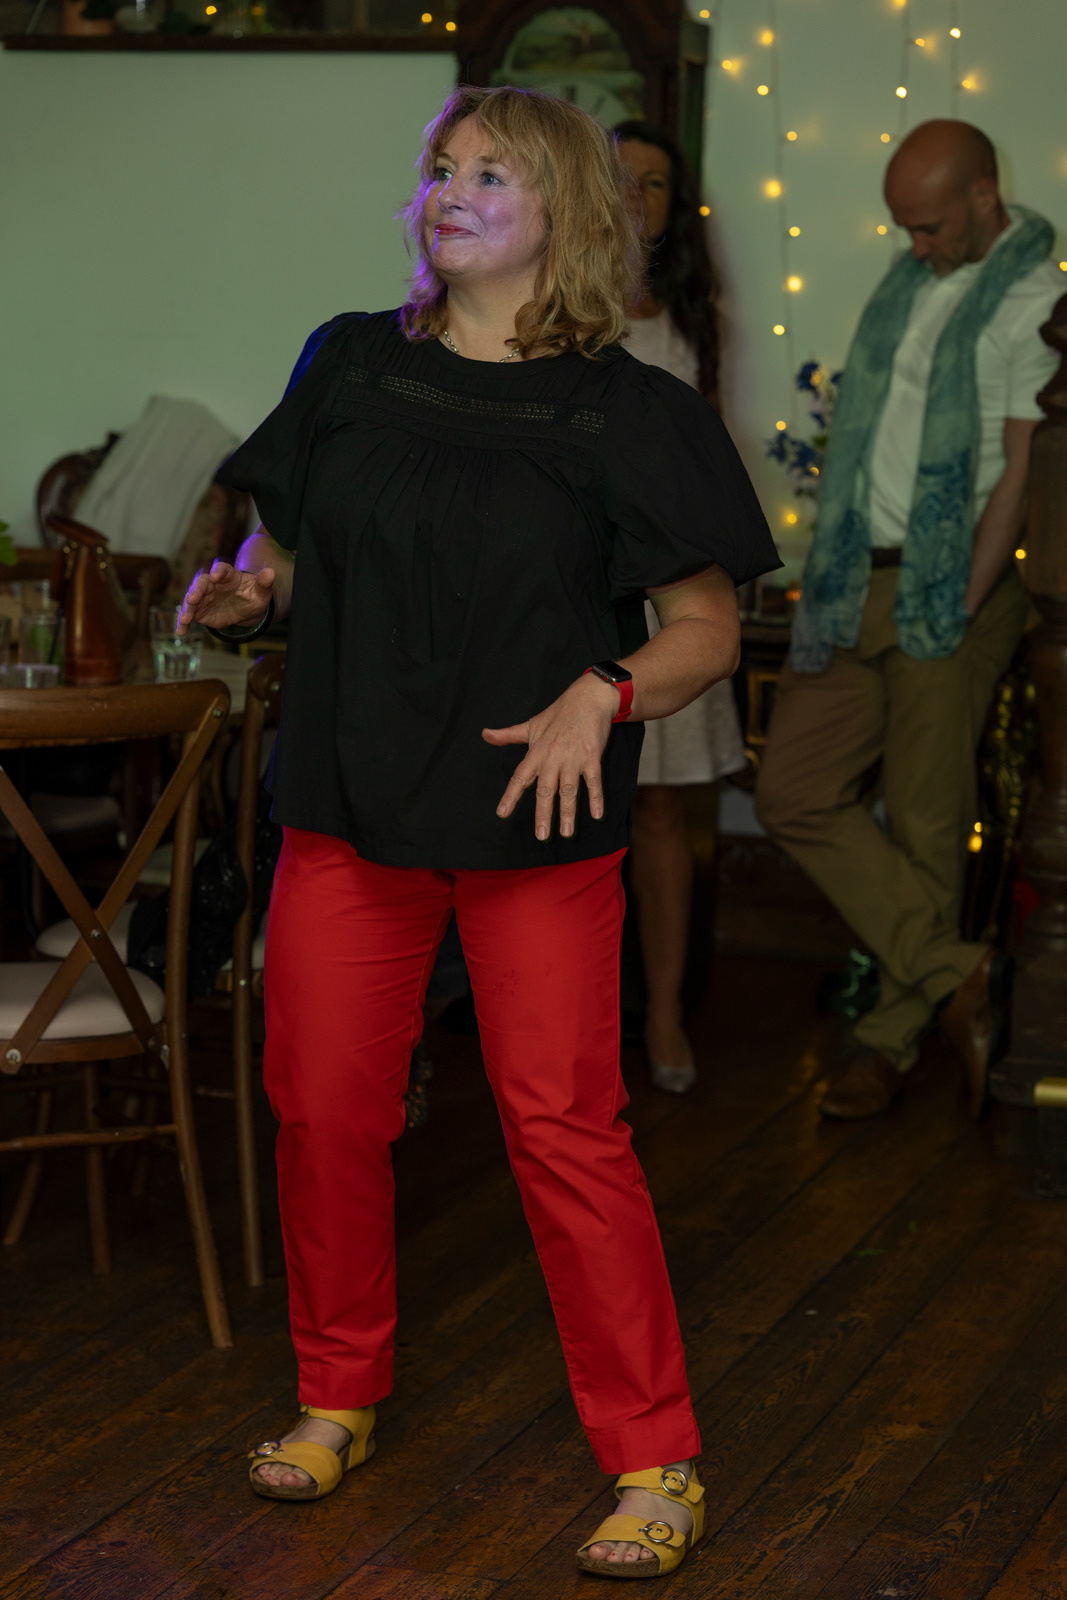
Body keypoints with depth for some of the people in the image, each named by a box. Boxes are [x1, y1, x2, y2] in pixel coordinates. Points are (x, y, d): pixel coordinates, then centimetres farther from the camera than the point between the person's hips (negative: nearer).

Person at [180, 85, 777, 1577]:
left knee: (564, 1129, -3)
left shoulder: (626, 413, -3)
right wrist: (244, 588, -8)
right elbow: (286, 548, 15)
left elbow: (708, 628, -1)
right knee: (323, 1105, 7)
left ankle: (655, 1463, 10)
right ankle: (340, 1397, 30)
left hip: (534, 822, -3)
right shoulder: (352, 366, 7)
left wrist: (601, 694, -19)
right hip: (349, 800, 4)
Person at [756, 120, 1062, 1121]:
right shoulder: (909, 282, 15)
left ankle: (894, 1036, 14)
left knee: (925, 823, 2)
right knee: (794, 793, 1)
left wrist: (959, 607, -15)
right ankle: (955, 976, 5)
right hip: (859, 583, 7)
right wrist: (834, 569, 11)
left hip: (950, 592, -7)